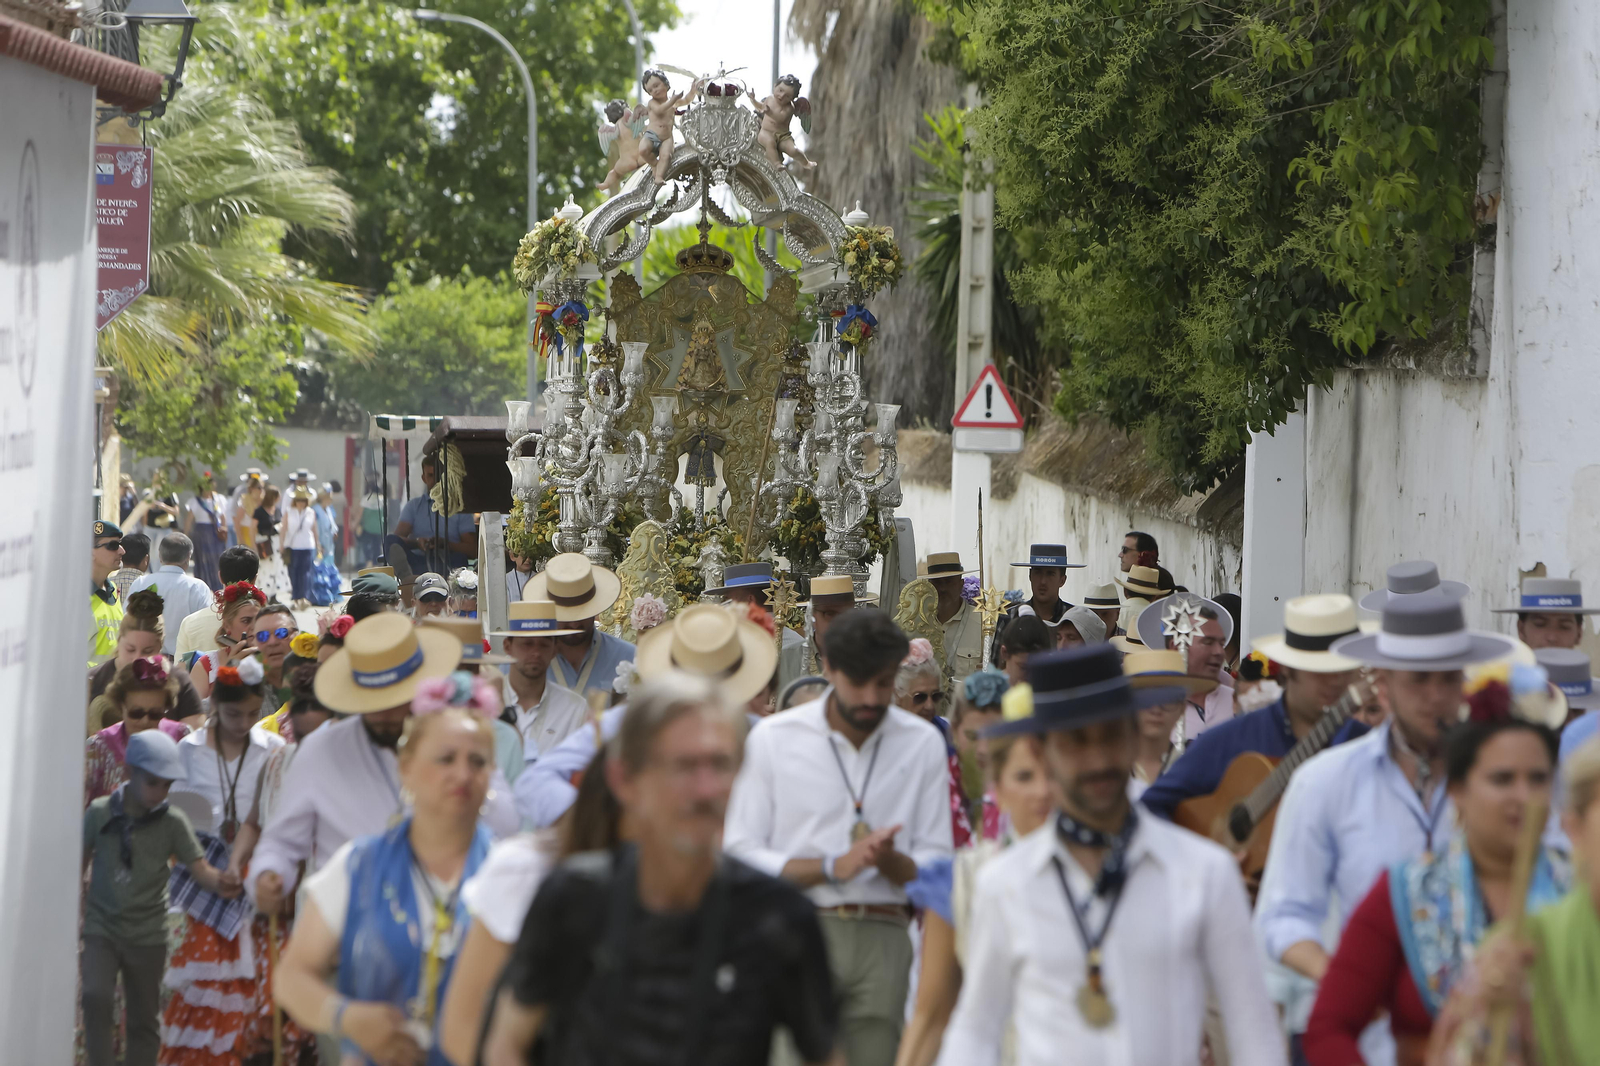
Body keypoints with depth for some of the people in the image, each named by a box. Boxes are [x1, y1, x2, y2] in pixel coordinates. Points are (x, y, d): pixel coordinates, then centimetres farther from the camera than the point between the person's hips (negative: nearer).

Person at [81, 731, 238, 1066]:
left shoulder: (172, 822, -6)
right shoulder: (100, 813, -5)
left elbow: (199, 867, -12)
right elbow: (78, 863, 6)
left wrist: (219, 882, -33)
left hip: (148, 934, 1)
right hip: (102, 928, -1)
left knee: (145, 1022, 7)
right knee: (95, 997, -23)